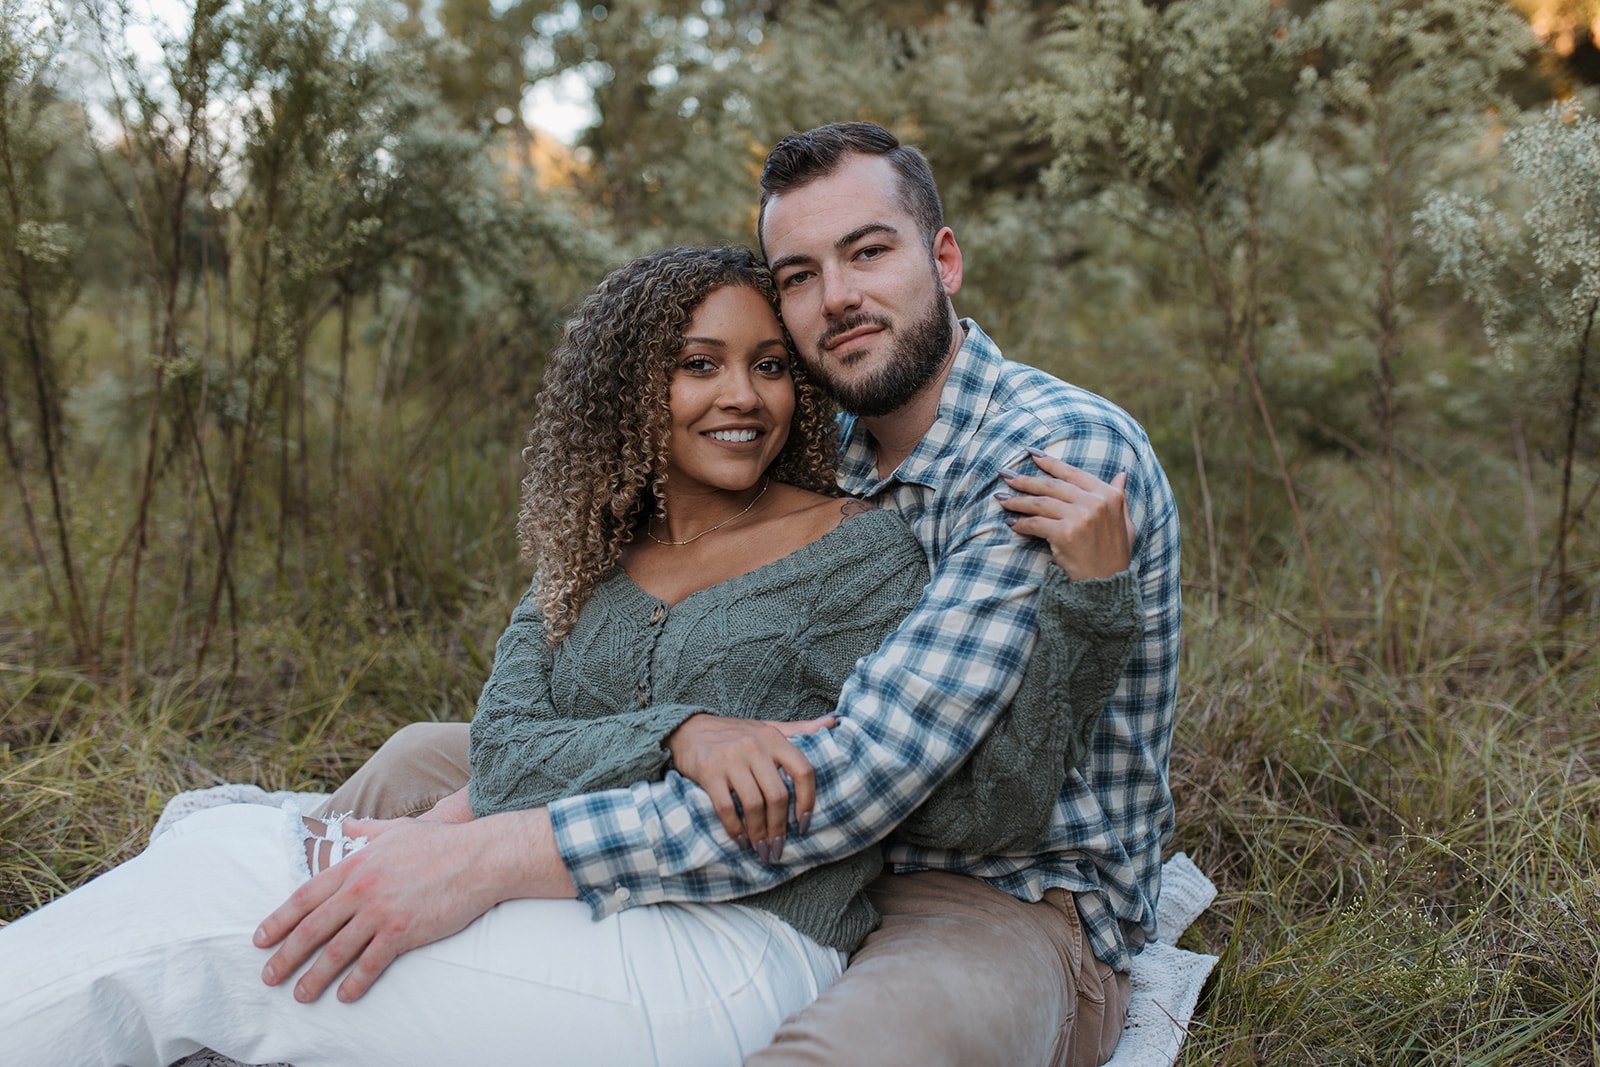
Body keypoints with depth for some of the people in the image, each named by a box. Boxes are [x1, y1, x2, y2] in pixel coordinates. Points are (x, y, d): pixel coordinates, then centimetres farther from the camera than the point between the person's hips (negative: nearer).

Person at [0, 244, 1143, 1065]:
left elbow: (971, 801, -7)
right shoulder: (583, 567, 16)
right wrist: (682, 737, -19)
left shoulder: (858, 551, 1)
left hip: (734, 953, -5)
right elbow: (503, 759, 0)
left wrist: (1088, 590, -19)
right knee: (230, 843, -15)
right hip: (565, 911, 5)